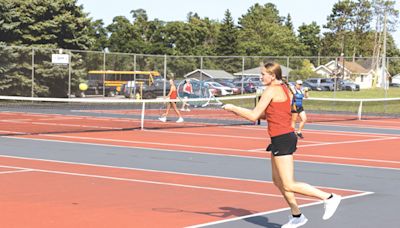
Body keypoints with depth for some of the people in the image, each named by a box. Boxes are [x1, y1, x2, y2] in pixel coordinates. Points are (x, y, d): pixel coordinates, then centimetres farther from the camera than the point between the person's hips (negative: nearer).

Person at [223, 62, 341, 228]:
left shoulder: (271, 90, -14)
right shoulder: (284, 89, 14)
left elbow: (253, 116, -15)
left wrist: (233, 108, -2)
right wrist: (240, 111, 14)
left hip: (282, 139, -10)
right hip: (283, 137, 10)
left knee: (289, 186, -8)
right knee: (278, 181, 17)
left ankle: (329, 197, -7)